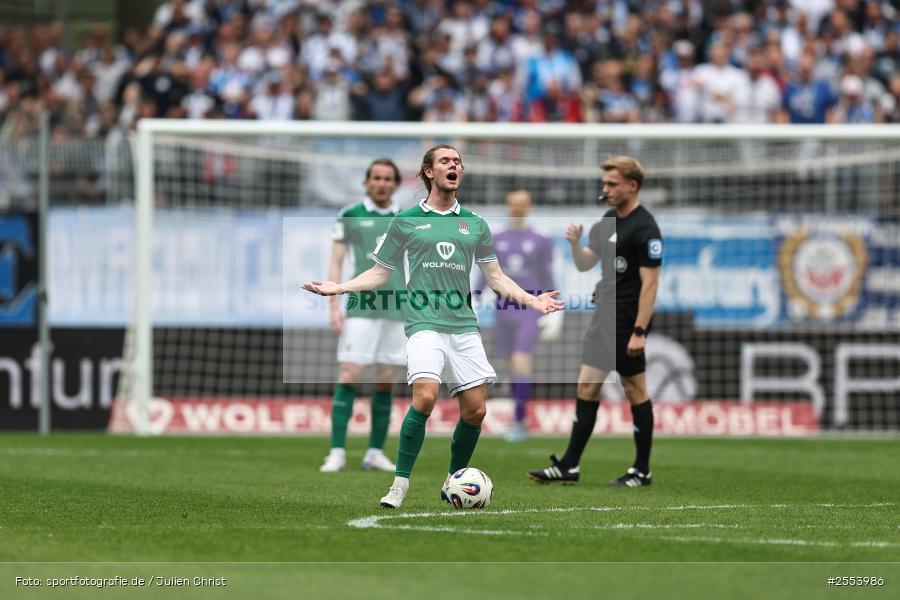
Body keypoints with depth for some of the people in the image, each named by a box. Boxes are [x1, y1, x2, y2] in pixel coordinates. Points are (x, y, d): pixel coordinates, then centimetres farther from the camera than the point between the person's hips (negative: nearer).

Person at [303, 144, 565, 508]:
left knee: (475, 410, -2)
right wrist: (339, 287, 0)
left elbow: (496, 277, 18)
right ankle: (400, 484, -14)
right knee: (425, 397, -24)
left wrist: (529, 299, 5)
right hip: (425, 323, -4)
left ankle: (453, 482, 18)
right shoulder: (406, 222, 8)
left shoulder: (474, 224, 15)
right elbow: (379, 273, 13)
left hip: (464, 325, 4)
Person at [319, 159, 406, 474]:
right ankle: (337, 452, -9)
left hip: (397, 311, 3)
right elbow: (335, 262, 4)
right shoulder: (350, 216, 3)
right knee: (349, 377, -10)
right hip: (360, 308, -3)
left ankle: (375, 453, 9)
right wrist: (334, 306, -5)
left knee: (386, 382, 3)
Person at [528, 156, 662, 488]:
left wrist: (639, 332, -21)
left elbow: (650, 283, -17)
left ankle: (642, 470, 9)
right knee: (586, 388, 7)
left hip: (627, 323, -8)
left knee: (635, 392, 1)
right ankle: (569, 466, 9)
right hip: (603, 318, 9)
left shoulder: (644, 228, -15)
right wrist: (574, 243, -1)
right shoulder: (608, 220, 12)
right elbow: (585, 263, 20)